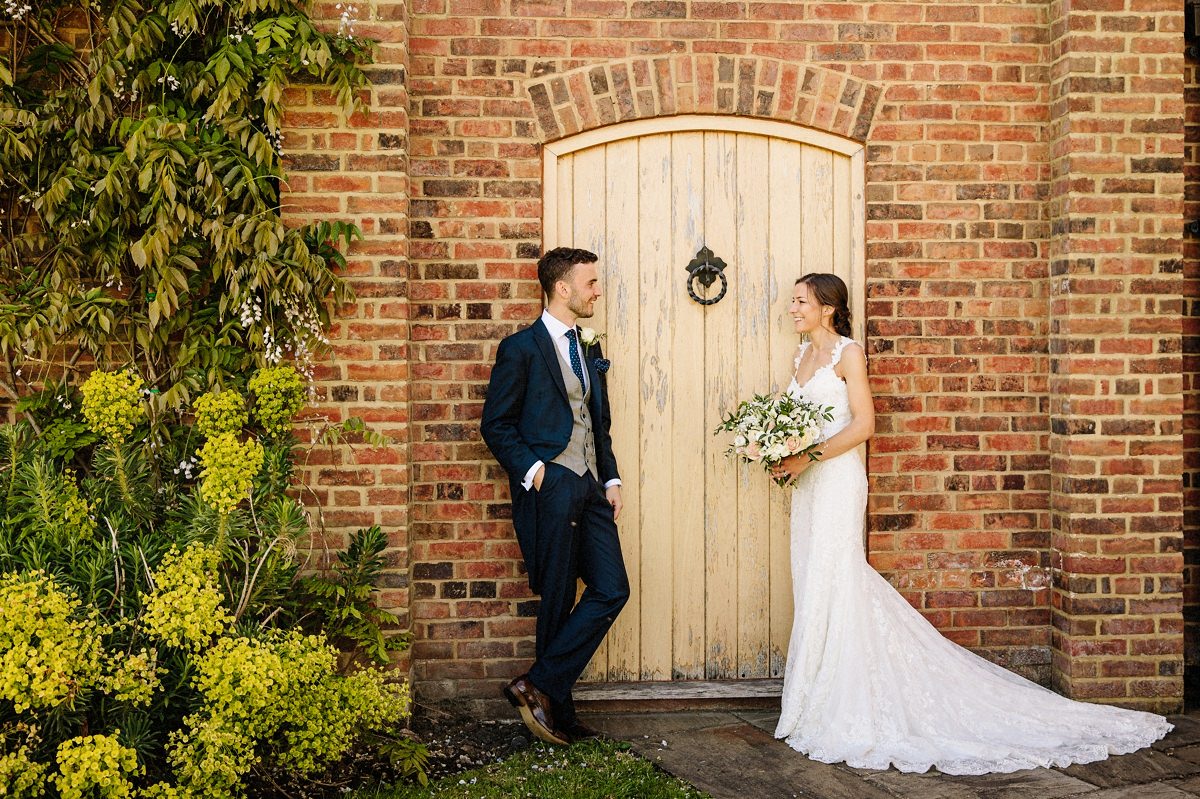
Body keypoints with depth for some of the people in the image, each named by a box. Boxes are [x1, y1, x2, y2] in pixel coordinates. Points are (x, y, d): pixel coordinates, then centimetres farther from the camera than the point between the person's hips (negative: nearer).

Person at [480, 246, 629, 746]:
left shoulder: (590, 350, 19)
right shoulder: (521, 348, -3)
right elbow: (496, 424, -5)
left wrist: (611, 479, 12)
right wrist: (531, 471, -15)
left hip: (590, 488, 7)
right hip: (549, 487, -7)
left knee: (612, 589, -1)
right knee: (558, 601, -1)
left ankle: (543, 690, 6)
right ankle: (548, 699, 13)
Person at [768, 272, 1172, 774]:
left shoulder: (848, 353, -7)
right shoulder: (804, 355, 16)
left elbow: (863, 424, -14)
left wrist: (809, 457, -17)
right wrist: (785, 456, 3)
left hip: (837, 478, -8)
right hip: (808, 483, 8)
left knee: (831, 583, -8)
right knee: (812, 582, 7)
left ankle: (840, 713, 0)